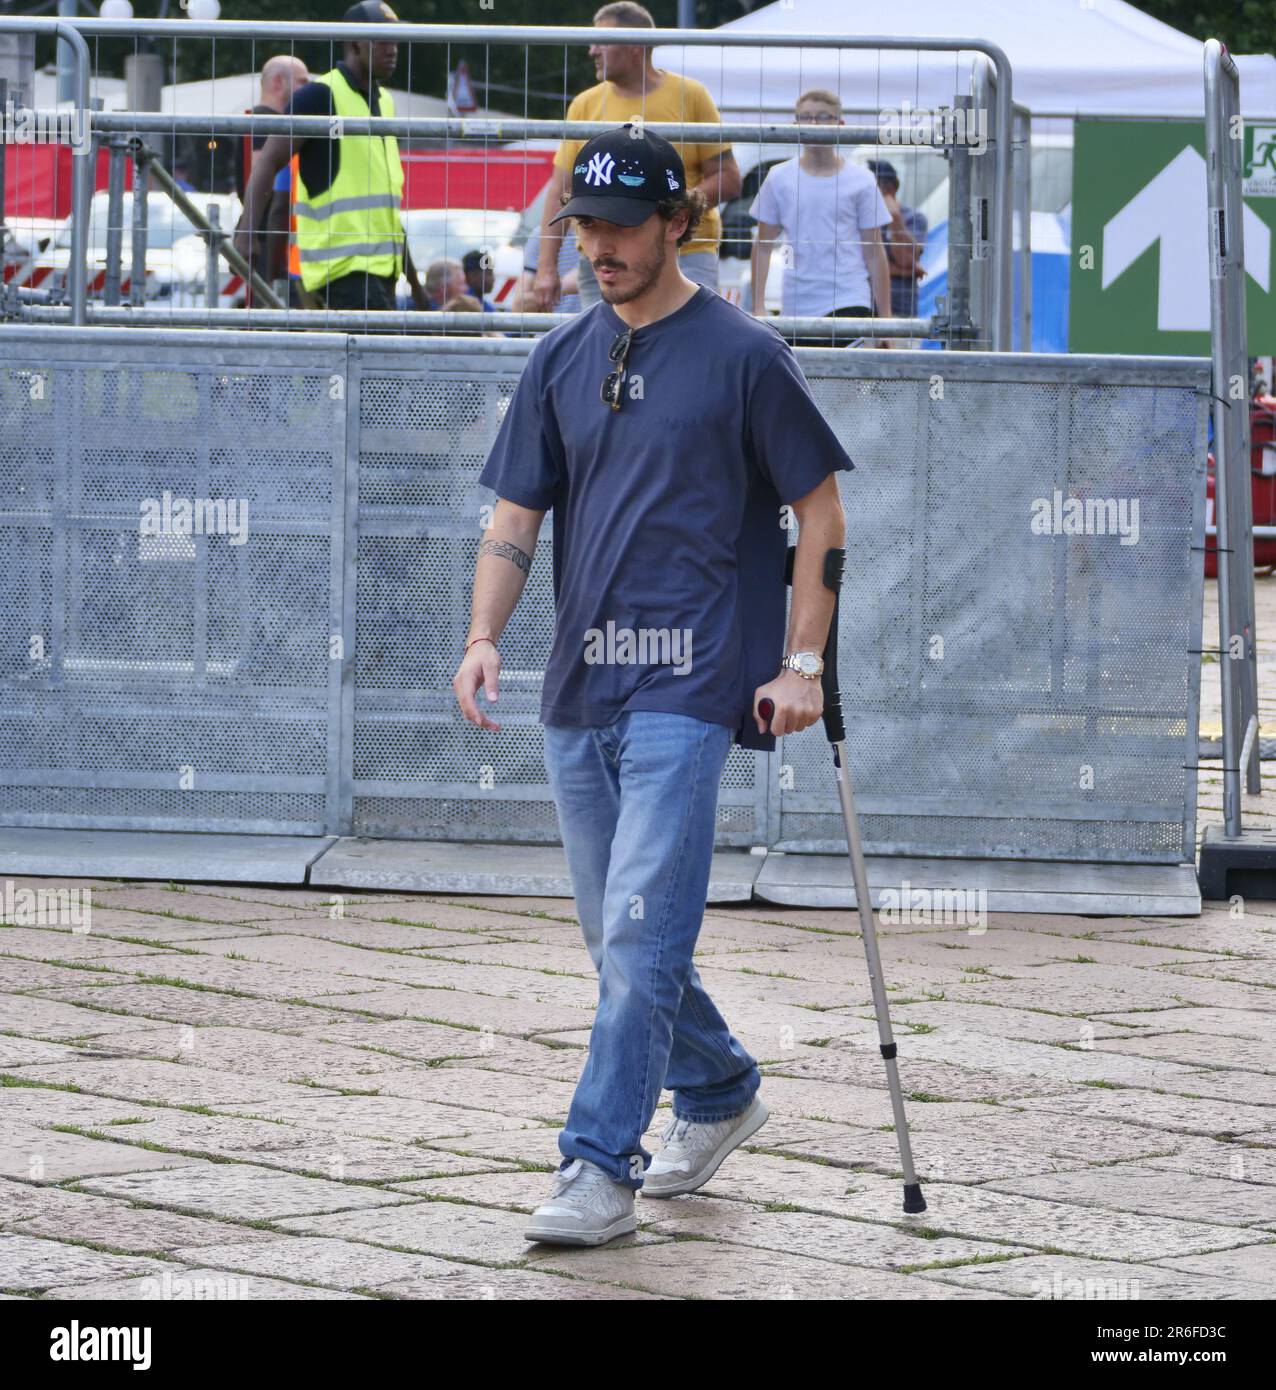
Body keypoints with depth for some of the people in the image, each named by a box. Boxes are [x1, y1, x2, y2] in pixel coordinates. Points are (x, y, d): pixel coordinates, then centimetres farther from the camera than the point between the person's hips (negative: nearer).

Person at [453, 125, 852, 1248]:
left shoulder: (743, 353, -3)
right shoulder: (563, 358, 12)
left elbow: (820, 513, 0)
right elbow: (516, 517, 12)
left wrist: (801, 663, -7)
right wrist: (485, 638, -4)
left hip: (690, 686, -6)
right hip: (579, 689, 6)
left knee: (640, 933, -15)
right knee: (618, 940, 13)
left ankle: (601, 1168, -16)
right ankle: (719, 1093, 35)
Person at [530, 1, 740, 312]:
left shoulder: (690, 96, 1)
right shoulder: (585, 105, 8)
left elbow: (729, 180, 0)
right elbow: (561, 191, 6)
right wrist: (547, 266, -3)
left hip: (685, 256, -3)